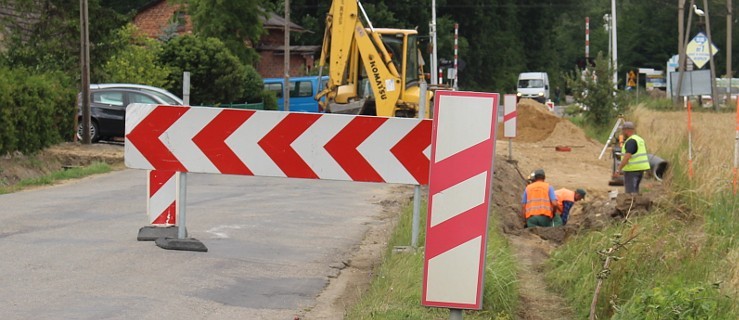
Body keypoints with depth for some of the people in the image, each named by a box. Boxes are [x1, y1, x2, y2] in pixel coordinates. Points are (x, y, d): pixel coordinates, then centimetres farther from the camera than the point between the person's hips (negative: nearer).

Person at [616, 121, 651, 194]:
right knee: (635, 189, 17)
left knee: (630, 191, -6)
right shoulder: (640, 139, 13)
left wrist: (619, 169, -23)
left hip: (632, 169, -9)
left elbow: (627, 156, -25)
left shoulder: (631, 141, -16)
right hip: (640, 169, 9)